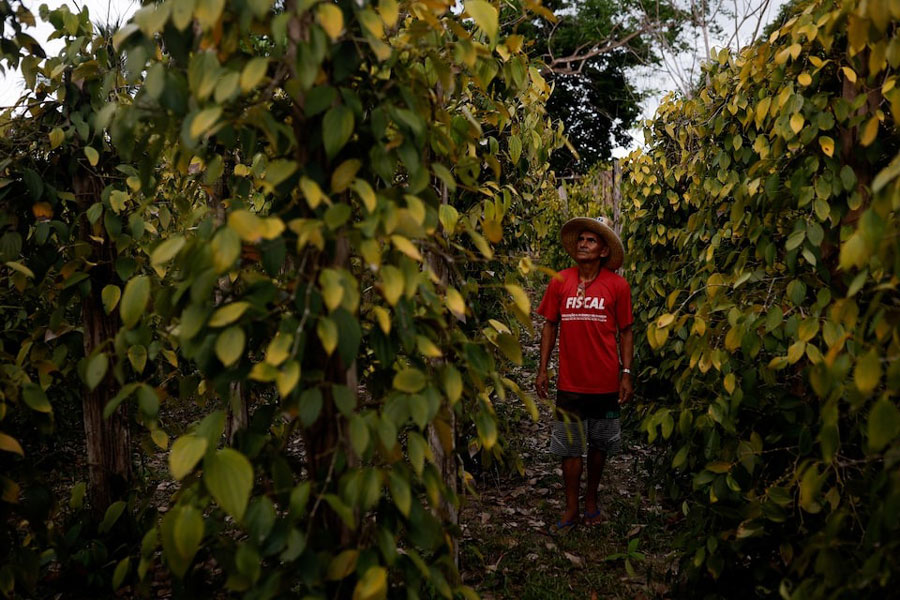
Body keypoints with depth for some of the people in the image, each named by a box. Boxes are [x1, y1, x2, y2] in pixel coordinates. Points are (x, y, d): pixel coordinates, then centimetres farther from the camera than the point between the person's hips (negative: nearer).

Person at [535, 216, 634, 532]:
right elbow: (550, 325, 6)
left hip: (605, 383, 0)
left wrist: (626, 374, -3)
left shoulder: (617, 285, -4)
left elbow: (625, 331, 2)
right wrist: (542, 369, 3)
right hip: (570, 381, 1)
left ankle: (591, 501, 34)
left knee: (599, 445, 14)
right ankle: (571, 509, 22)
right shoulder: (560, 281, -1)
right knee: (570, 447, 7)